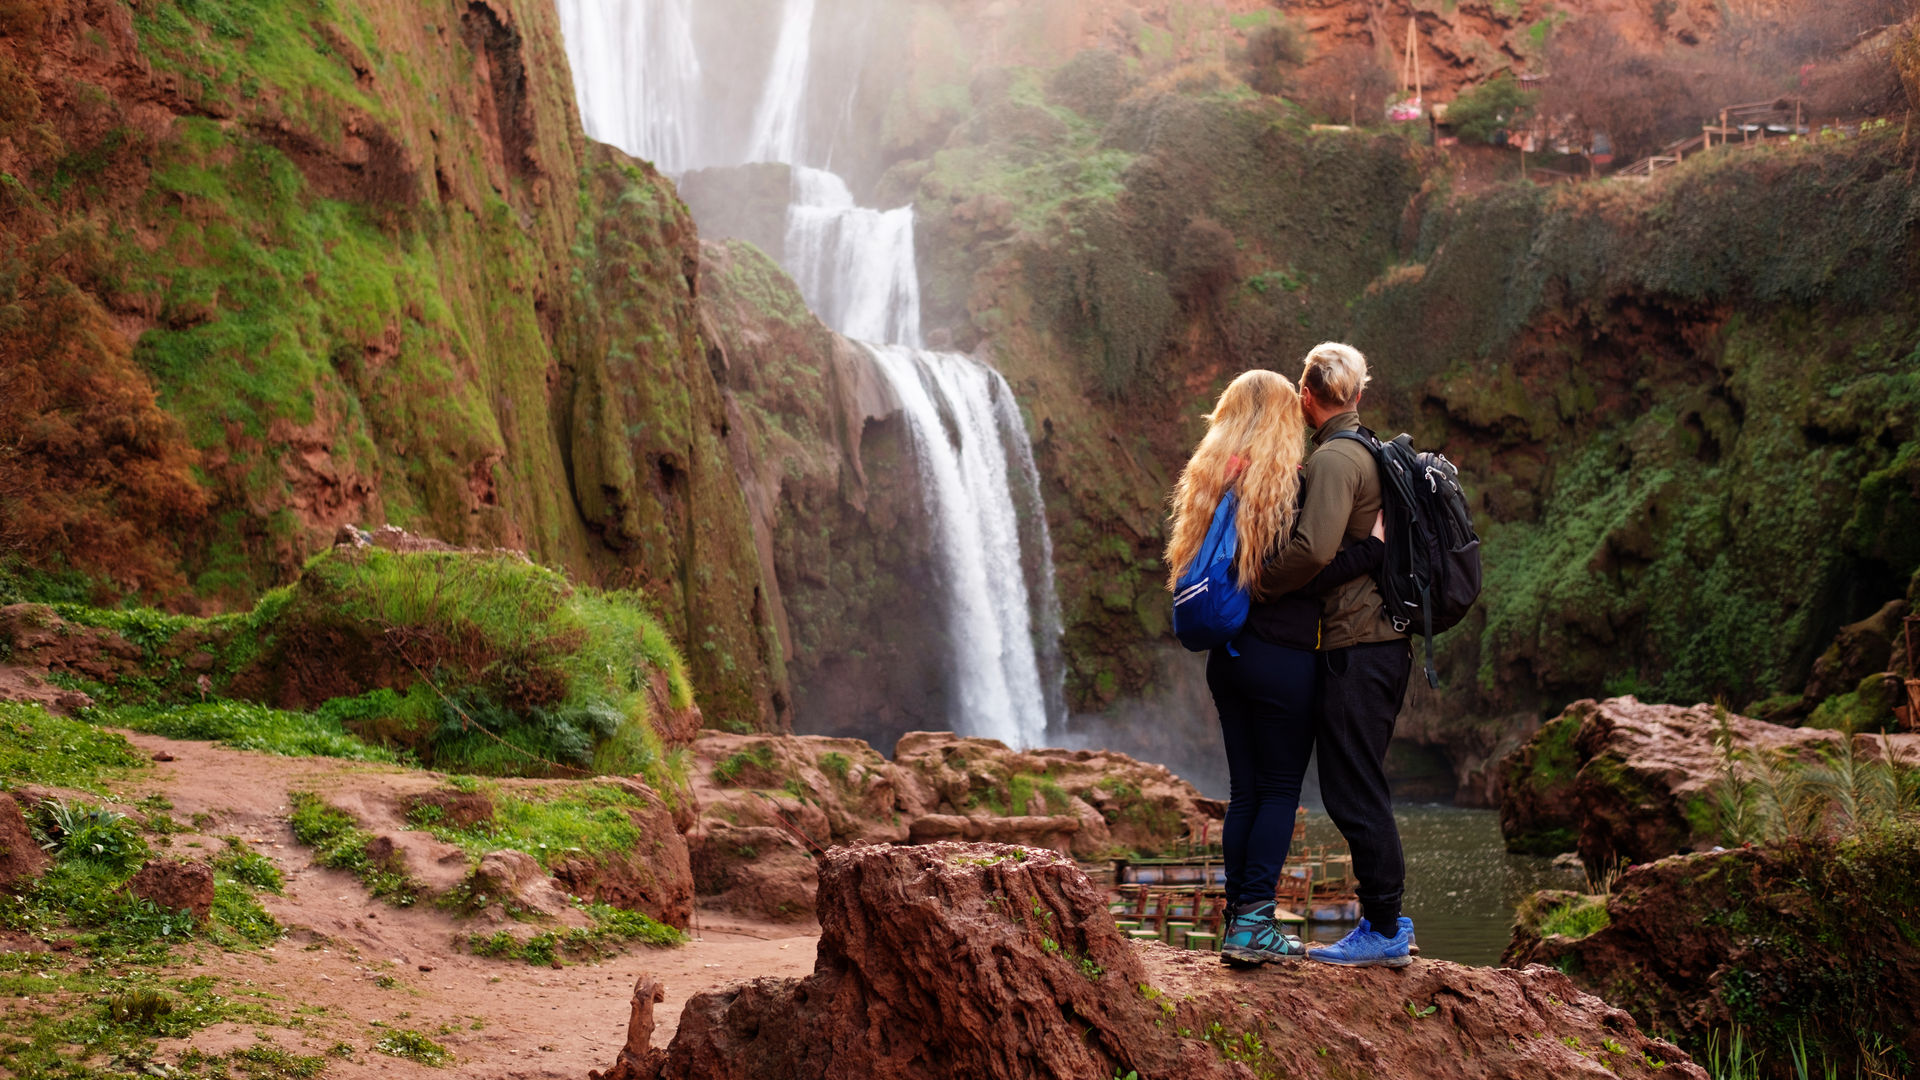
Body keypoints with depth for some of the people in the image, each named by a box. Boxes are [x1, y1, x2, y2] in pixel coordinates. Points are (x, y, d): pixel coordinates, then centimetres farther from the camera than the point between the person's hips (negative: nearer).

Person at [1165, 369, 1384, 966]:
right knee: (1281, 789, 2)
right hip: (1281, 658, -7)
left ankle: (1239, 919, 13)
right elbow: (1300, 576, -17)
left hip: (1226, 656, 7)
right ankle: (1253, 922, -1)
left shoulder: (1207, 480, 10)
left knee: (1245, 791, 11)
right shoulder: (1285, 483, -12)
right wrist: (1374, 546, -12)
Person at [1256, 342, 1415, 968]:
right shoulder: (1373, 452, 18)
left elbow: (1314, 549, -26)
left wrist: (1253, 587, -12)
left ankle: (1383, 933, 3)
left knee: (1352, 793, -3)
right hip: (1384, 641, 10)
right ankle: (1387, 920, 23)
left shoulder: (1334, 458, -13)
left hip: (1354, 650, -10)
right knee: (1361, 792, 16)